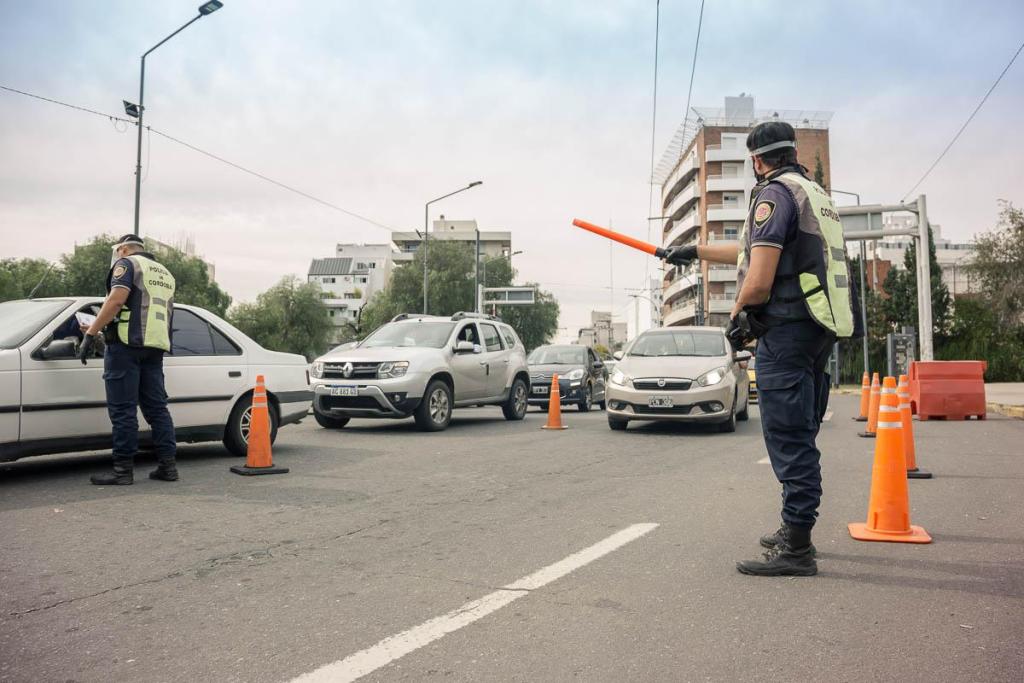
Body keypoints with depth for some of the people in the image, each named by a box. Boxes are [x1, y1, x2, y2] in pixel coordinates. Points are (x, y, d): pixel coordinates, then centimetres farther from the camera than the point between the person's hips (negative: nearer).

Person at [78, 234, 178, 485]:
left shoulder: (127, 263, 2)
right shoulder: (165, 274, 25)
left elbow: (117, 298, -14)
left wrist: (91, 333, -15)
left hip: (127, 343, -7)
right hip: (156, 347, 7)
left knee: (123, 409, -5)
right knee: (157, 407, 8)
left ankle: (123, 469, -5)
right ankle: (167, 464, 6)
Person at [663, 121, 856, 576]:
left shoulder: (774, 194, -8)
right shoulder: (816, 194, 23)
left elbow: (759, 278, -17)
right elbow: (754, 251, 33)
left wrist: (737, 316, 0)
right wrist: (695, 252, 39)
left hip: (786, 329, -10)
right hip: (820, 329, 10)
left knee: (788, 440, -9)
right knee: (801, 439, 15)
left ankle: (796, 549, -6)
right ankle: (795, 532, 24)